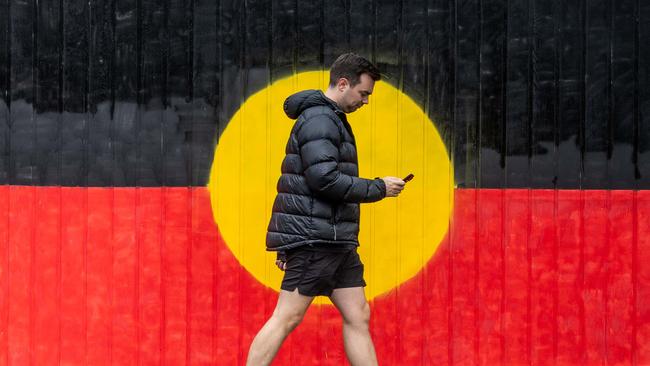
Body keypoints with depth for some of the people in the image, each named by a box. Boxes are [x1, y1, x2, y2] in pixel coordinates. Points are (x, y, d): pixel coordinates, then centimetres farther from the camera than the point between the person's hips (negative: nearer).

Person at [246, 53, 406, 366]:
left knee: (358, 315, 7)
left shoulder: (331, 119, 22)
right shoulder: (319, 119, -11)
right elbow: (324, 179, -22)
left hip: (337, 242, 10)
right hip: (315, 237, -10)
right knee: (288, 317, -10)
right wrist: (379, 188, -12)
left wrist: (290, 243, 25)